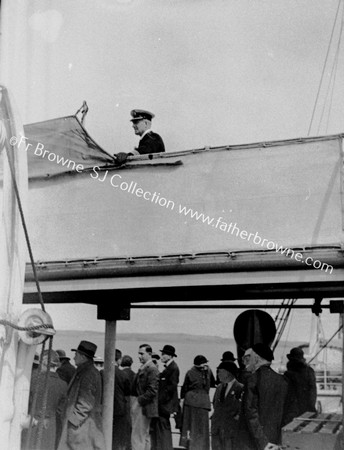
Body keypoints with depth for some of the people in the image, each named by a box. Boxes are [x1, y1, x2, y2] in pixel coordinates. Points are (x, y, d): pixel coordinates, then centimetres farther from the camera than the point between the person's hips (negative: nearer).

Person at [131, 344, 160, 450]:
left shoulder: (152, 369, -15)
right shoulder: (142, 368, 14)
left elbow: (152, 390, -21)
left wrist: (139, 401, -18)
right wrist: (135, 401, 9)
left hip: (144, 407, -9)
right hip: (139, 405, 9)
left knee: (138, 437, -7)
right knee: (144, 435, 16)